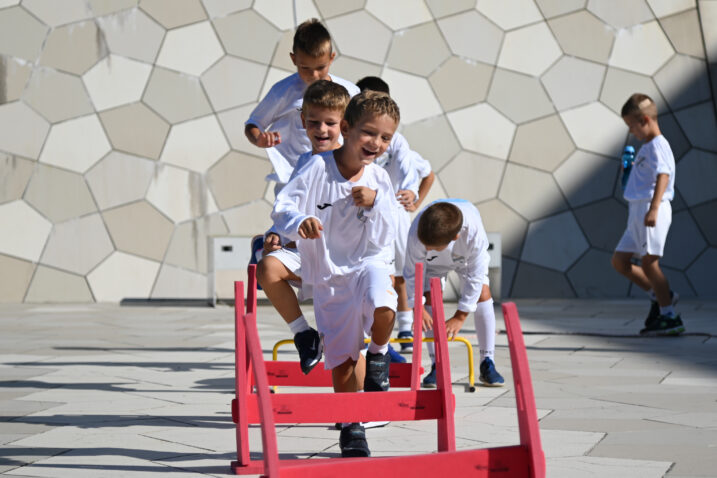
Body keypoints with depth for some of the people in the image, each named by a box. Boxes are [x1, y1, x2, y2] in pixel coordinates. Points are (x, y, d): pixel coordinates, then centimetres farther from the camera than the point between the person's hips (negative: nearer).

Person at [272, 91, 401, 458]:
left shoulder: (379, 181, -5)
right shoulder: (318, 168, -12)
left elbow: (383, 241, -5)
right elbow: (281, 208, -16)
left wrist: (375, 203, -20)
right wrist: (299, 222, -37)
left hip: (367, 264, 0)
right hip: (327, 276, 0)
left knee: (383, 309, -34)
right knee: (342, 362, 4)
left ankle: (379, 356, 0)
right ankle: (350, 427, 25)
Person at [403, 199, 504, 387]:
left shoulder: (473, 232, -46)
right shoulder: (416, 233, -42)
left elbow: (475, 277, -34)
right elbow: (412, 272, -24)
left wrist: (460, 317, -31)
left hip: (468, 258, -1)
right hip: (434, 263, 1)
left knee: (482, 293, -19)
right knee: (430, 296, -18)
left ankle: (487, 363, -12)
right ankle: (437, 365, -11)